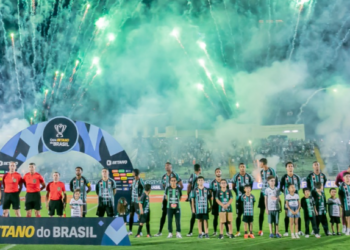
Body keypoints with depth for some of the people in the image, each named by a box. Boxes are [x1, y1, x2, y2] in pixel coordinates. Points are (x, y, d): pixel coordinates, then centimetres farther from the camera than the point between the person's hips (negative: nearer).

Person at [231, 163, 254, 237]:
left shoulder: (249, 176, 3)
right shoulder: (236, 176, 0)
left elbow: (251, 185, 12)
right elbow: (233, 187, 6)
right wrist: (237, 193, -6)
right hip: (239, 198, -1)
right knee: (239, 214, 2)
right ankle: (238, 231, 8)